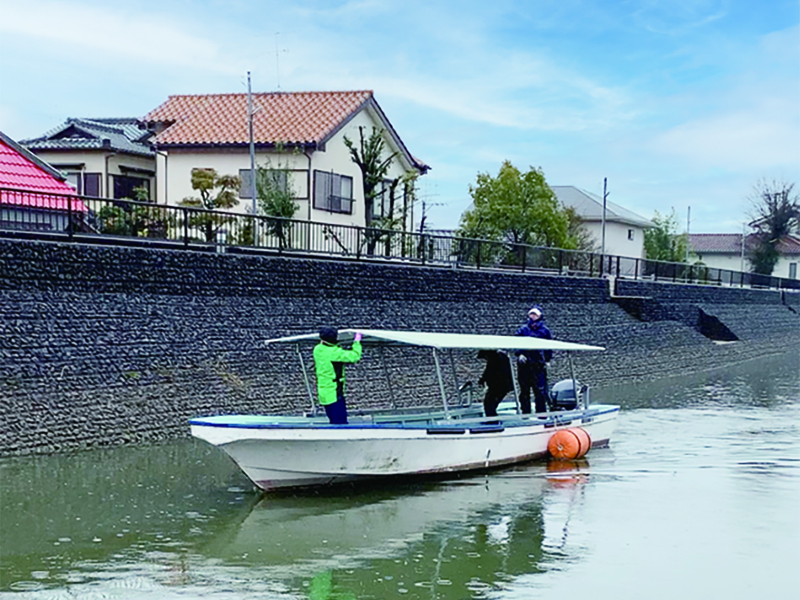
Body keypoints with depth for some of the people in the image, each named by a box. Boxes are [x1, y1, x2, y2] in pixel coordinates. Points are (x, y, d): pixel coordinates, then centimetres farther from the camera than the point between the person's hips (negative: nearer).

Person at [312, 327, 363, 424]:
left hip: (324, 393, 9)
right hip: (334, 394, -9)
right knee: (341, 423, -7)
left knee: (334, 422, 18)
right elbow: (354, 356, -21)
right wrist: (357, 341, -8)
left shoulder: (317, 350, 4)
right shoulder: (334, 352, -22)